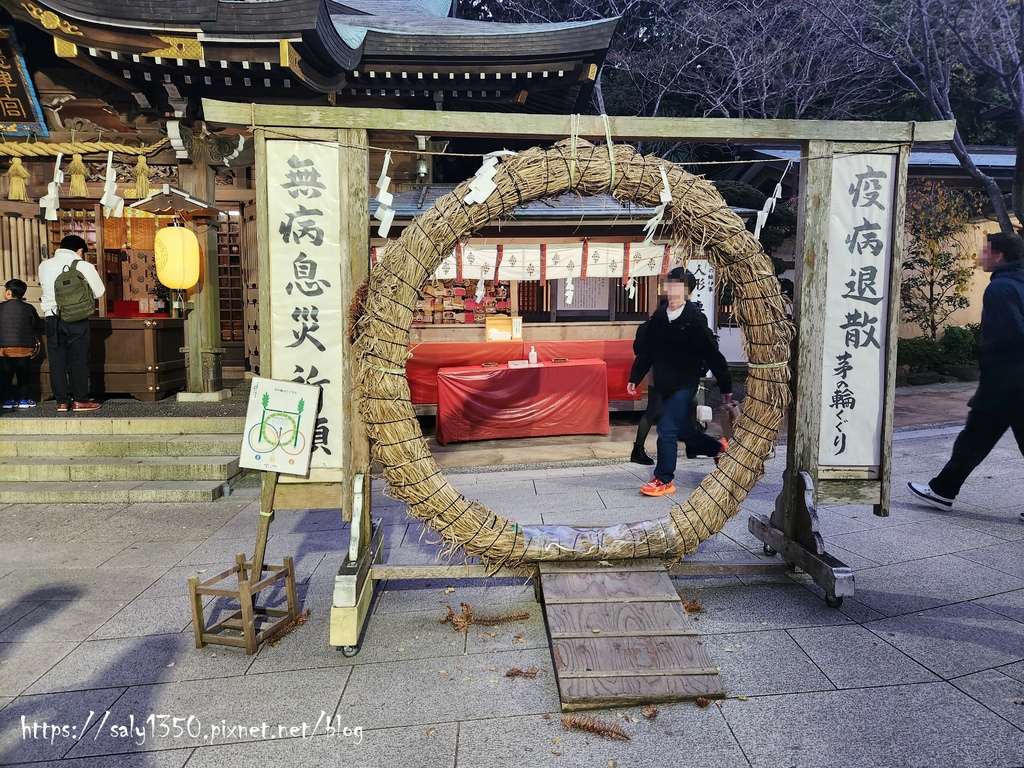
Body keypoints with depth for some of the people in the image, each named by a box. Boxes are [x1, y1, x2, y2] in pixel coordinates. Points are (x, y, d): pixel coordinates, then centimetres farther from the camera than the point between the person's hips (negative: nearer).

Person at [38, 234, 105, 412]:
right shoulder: (84, 266, -6)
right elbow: (98, 291, 0)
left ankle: (62, 401, 10)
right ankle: (80, 401, 6)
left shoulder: (44, 265, 6)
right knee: (79, 360, 3)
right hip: (77, 319, -3)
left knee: (56, 361, 7)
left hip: (52, 318, 3)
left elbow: (44, 287, 18)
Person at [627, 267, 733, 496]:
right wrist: (634, 378, 6)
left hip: (685, 385, -6)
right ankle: (719, 447, 42)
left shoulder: (695, 319, -12)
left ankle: (664, 480, 4)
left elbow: (713, 355, -10)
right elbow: (645, 351, 10)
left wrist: (726, 387, -7)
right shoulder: (658, 316, 4)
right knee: (684, 431, 16)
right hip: (664, 385, 6)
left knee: (667, 430, -9)